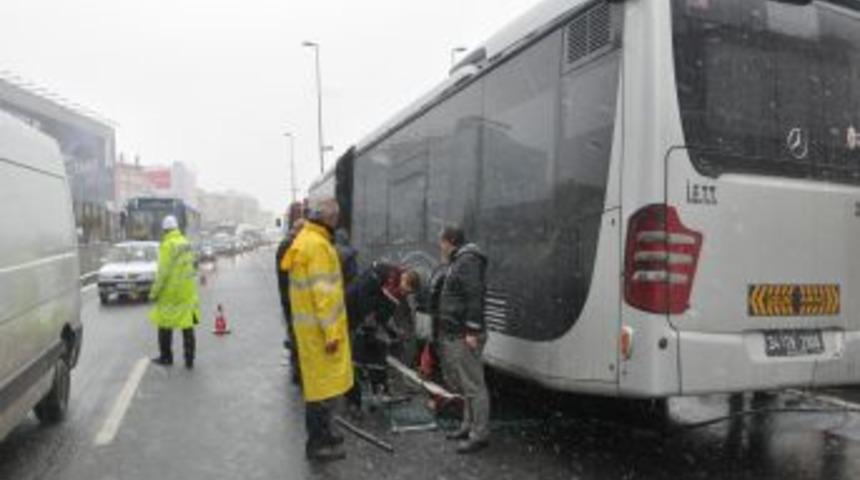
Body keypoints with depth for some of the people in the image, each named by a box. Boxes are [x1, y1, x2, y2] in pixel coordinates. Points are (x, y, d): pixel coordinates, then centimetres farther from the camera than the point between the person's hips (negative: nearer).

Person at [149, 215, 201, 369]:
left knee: (165, 325, 10)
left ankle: (166, 357, 20)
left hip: (170, 293, -6)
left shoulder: (167, 245, -14)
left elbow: (163, 272, -18)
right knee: (187, 325, 9)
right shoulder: (186, 243, 8)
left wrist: (154, 291, -11)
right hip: (188, 292, 6)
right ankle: (189, 359, 11)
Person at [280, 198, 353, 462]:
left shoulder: (305, 239, 14)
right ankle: (317, 443, 9)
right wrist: (331, 332, -22)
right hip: (320, 327, -10)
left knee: (319, 381, 19)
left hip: (311, 324, 10)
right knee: (323, 383, -1)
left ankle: (322, 433, 32)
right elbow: (323, 292, -23)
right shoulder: (317, 244, -19)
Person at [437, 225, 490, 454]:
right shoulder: (458, 261, 20)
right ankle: (469, 426, 29)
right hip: (453, 335, 11)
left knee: (473, 385, -4)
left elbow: (475, 297, -23)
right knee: (462, 383, 18)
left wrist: (472, 330, -25)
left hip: (464, 337, -11)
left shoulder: (468, 261, -14)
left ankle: (479, 435, 2)